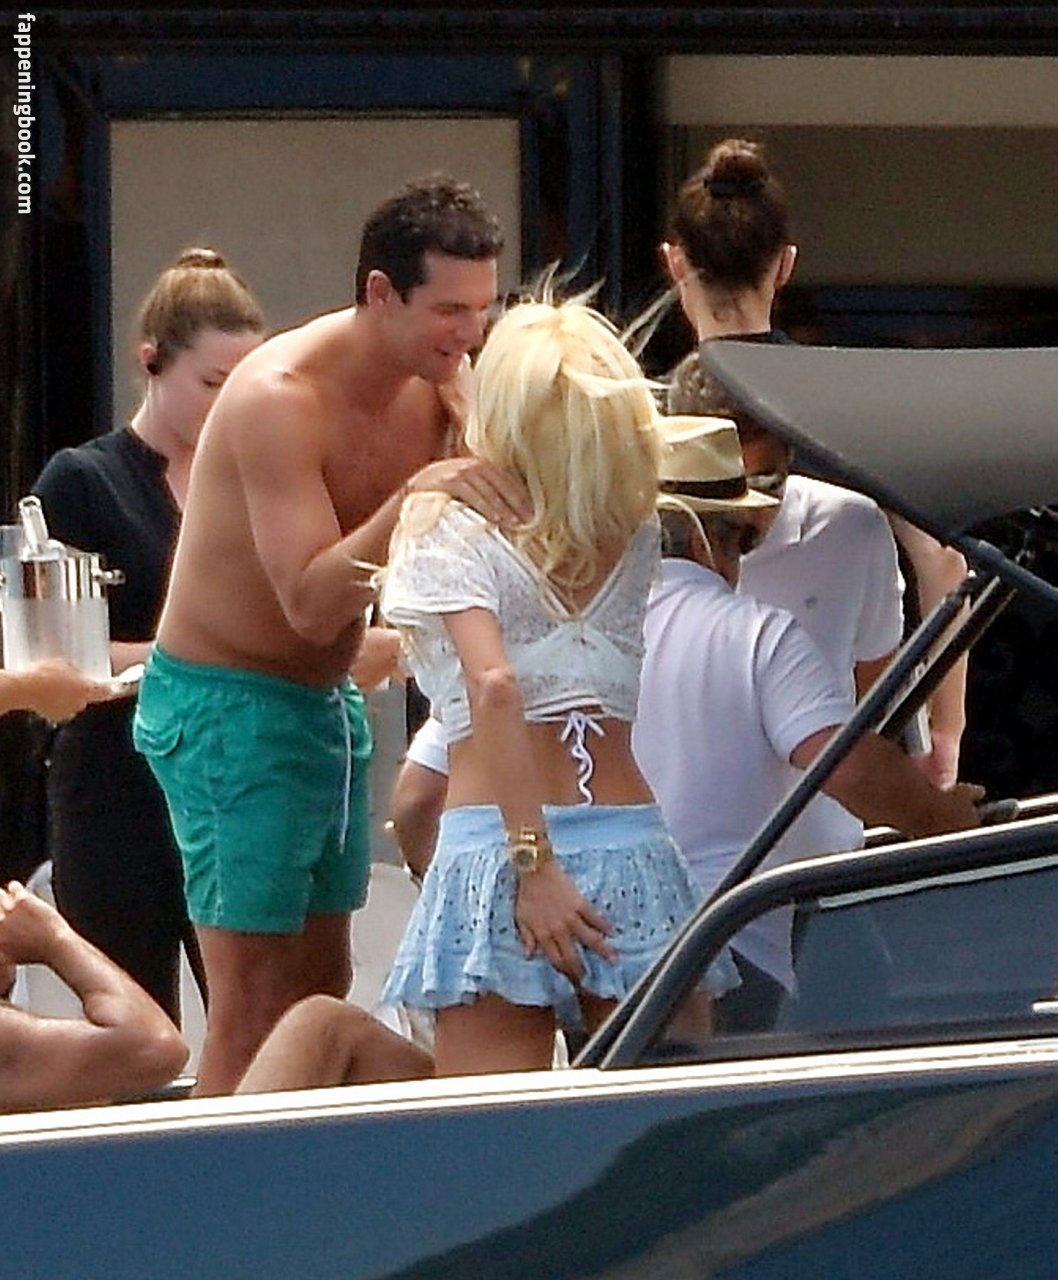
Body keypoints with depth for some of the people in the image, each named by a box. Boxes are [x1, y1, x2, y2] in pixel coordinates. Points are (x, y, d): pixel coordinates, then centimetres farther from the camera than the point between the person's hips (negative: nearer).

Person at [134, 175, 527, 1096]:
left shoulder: (440, 377, -1)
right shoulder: (280, 398, -24)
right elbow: (310, 601, -30)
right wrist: (414, 496, -41)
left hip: (327, 700, 8)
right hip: (228, 706, -8)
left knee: (322, 994, 10)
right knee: (255, 1007, -11)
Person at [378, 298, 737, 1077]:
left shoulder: (446, 525, -2)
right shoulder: (635, 538, 10)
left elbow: (494, 685, -14)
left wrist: (532, 862, -17)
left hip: (495, 845, -4)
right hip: (635, 847, 4)